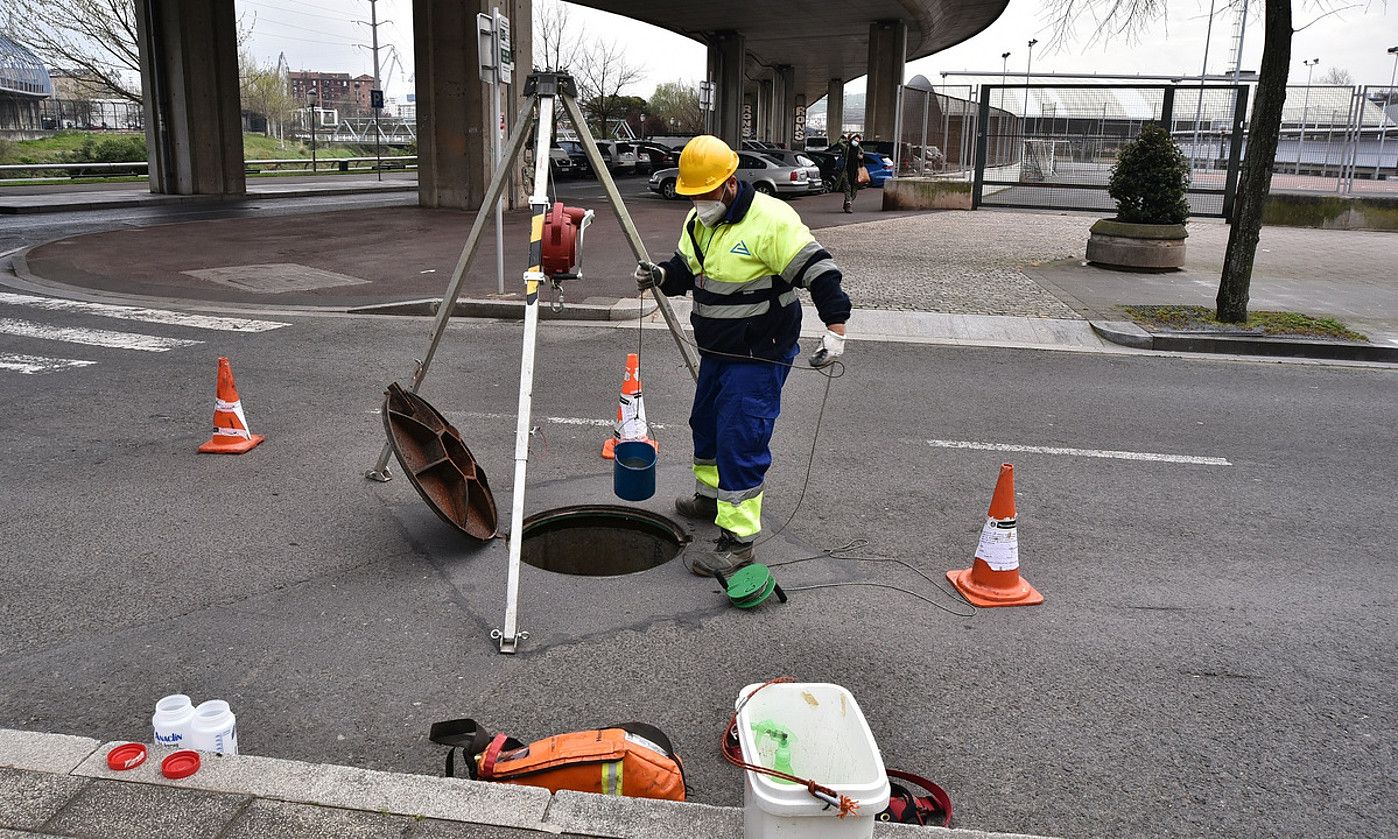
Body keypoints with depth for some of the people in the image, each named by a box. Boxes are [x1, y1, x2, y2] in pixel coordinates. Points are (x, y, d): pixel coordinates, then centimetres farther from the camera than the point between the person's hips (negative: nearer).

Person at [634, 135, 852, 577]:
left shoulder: (770, 220, -21)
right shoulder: (698, 221, 6)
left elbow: (819, 271, -22)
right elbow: (687, 270, 18)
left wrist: (835, 328, -28)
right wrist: (661, 276, -3)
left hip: (759, 357, -9)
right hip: (716, 352, 9)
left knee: (741, 441, -12)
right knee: (706, 424, 24)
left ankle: (737, 540, -6)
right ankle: (710, 494, 47)